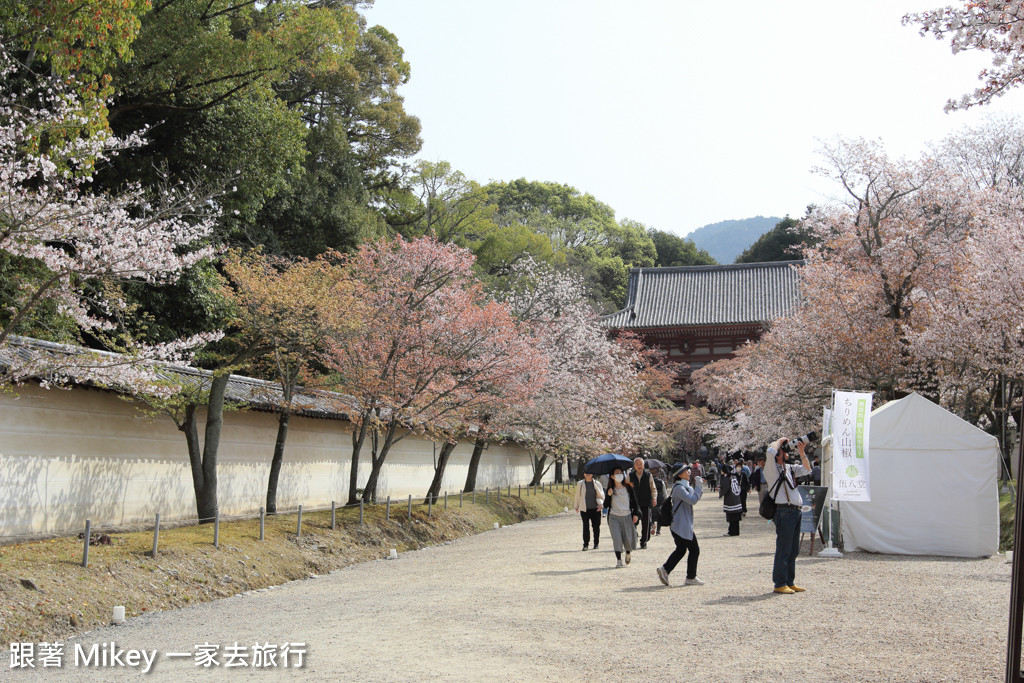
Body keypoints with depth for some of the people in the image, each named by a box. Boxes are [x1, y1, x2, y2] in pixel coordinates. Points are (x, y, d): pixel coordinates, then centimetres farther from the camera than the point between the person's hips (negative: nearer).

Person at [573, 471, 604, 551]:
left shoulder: (597, 484, 6)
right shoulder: (580, 484, 7)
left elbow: (602, 496, 6)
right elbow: (578, 496, 15)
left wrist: (600, 503, -13)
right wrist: (577, 507, 17)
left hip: (595, 508, 0)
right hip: (584, 509, 0)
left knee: (596, 526, 2)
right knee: (585, 527, -5)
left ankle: (596, 543, 18)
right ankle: (585, 544, 4)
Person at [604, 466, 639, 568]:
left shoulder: (628, 488, 2)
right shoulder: (610, 489, 0)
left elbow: (634, 501, 8)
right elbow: (606, 505, -1)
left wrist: (636, 514, -1)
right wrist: (608, 495, -17)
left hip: (627, 516, 1)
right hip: (614, 517, -1)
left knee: (629, 540, 2)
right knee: (617, 539, -11)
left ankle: (628, 553, 34)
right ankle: (619, 561, -3)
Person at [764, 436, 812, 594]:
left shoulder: (789, 468, 20)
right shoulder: (771, 469, -5)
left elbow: (806, 469, 25)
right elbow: (770, 451, -22)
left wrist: (802, 453, 11)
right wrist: (780, 441, -4)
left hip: (795, 512, 8)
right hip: (784, 512, -8)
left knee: (793, 551, 12)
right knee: (783, 550, -6)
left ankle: (790, 582, 20)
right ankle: (780, 584, 0)